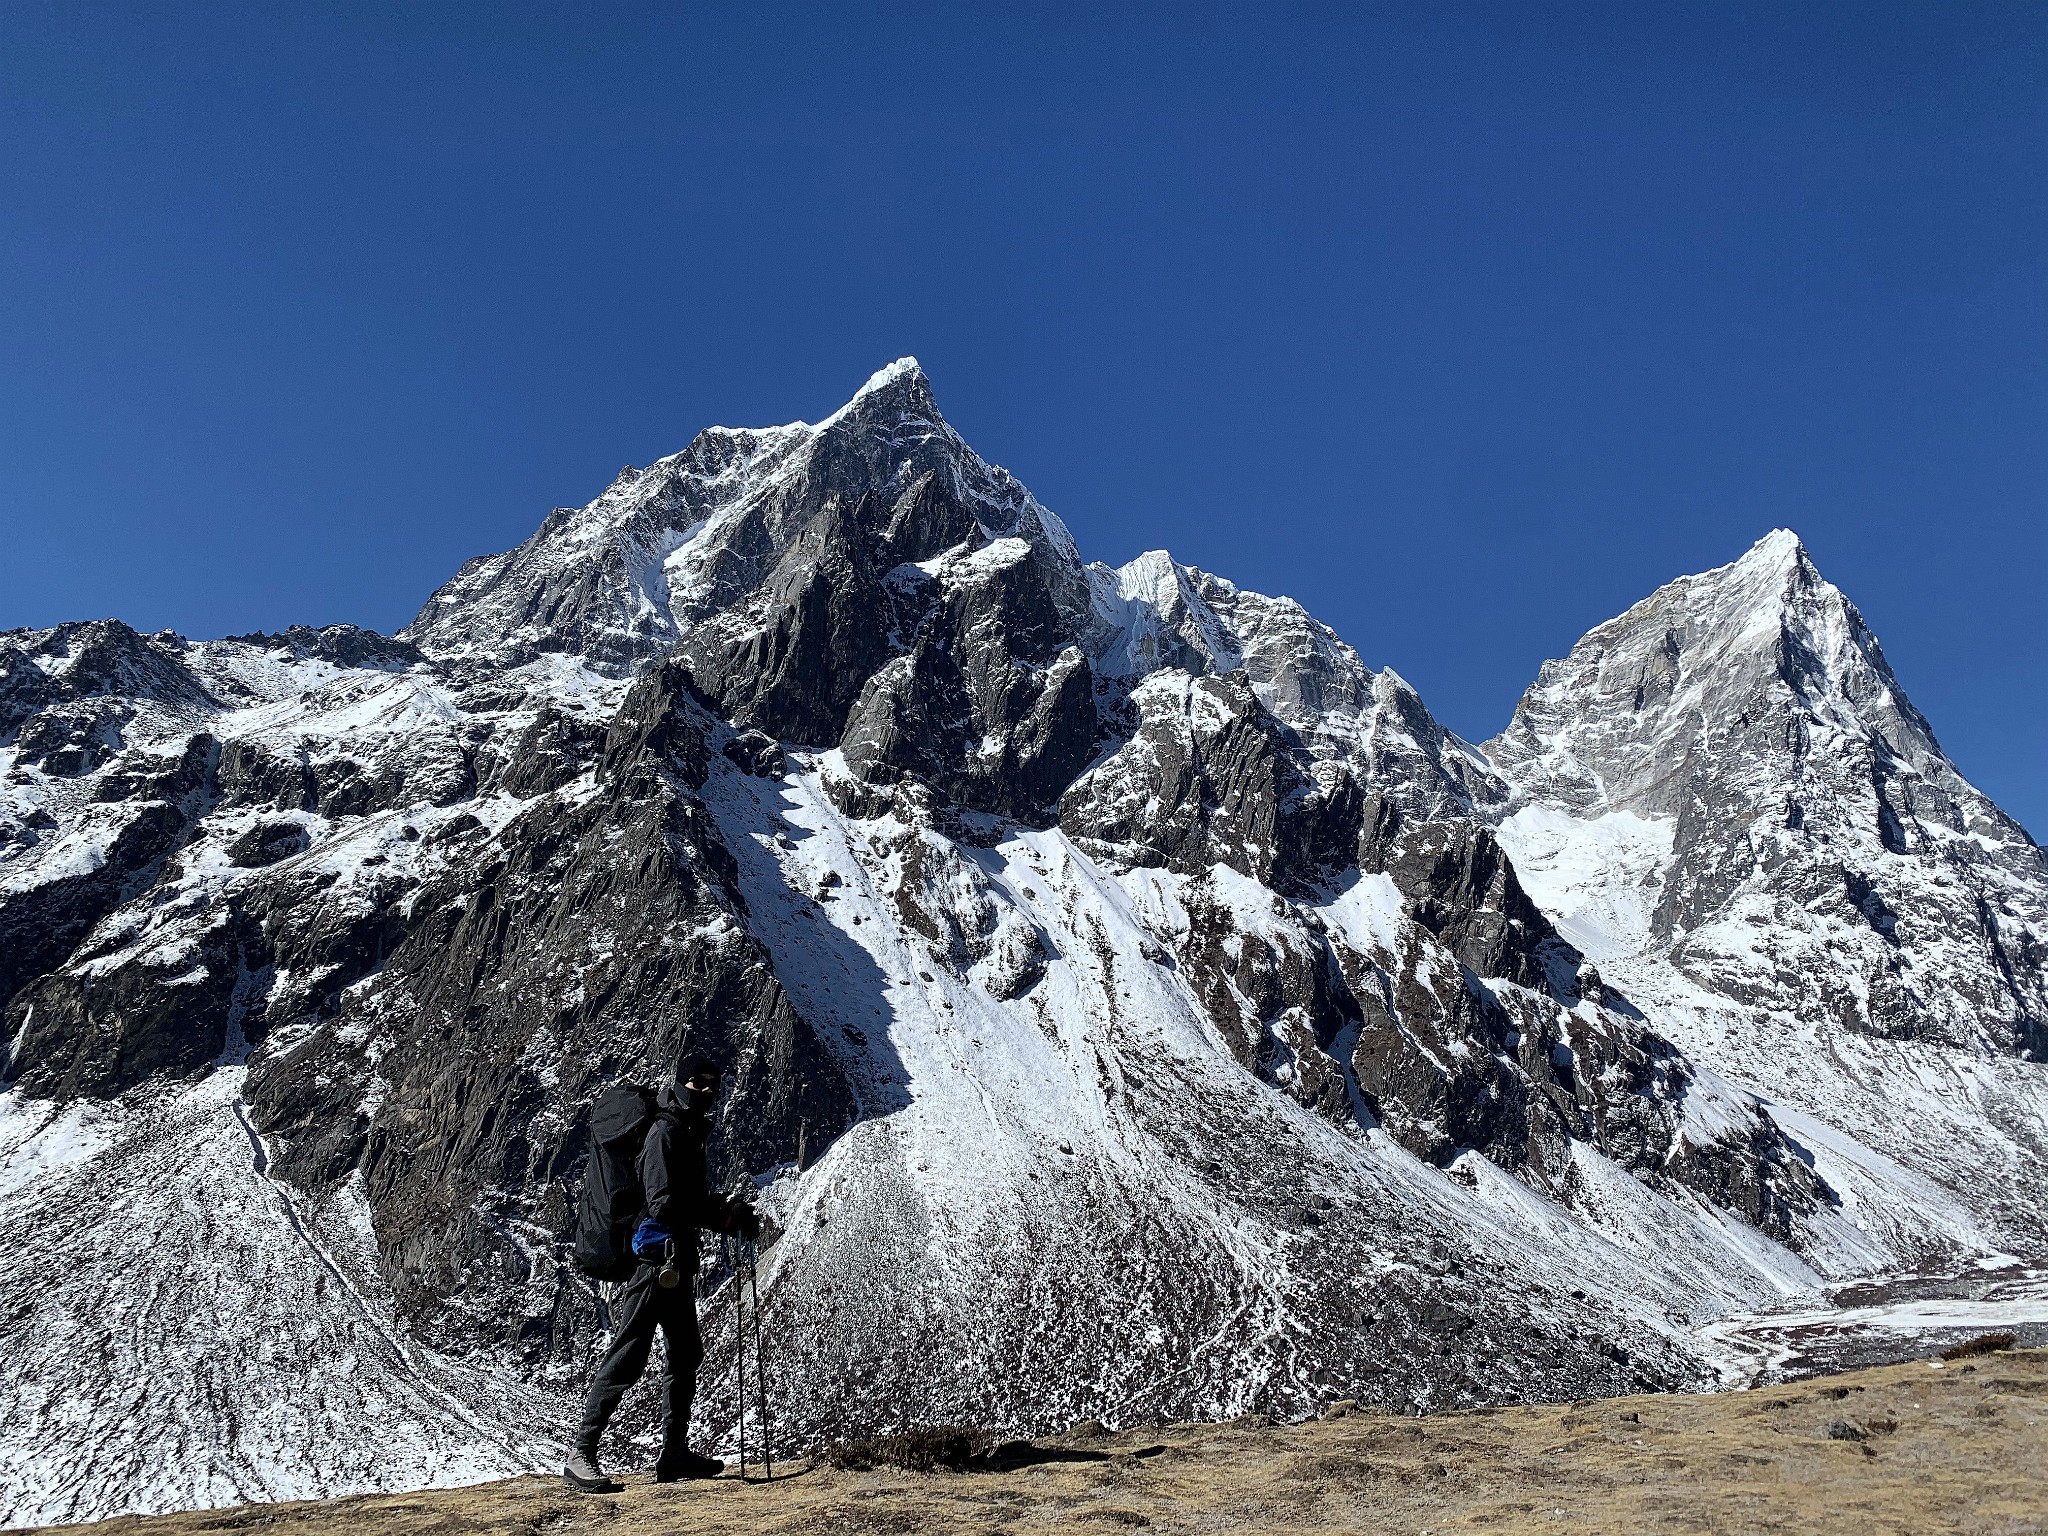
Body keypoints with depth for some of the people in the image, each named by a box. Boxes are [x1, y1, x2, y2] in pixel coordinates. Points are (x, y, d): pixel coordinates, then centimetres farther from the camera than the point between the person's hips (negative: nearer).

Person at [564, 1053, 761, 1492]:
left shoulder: (689, 1135, 16)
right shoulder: (664, 1133, -14)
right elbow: (664, 1203, -23)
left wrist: (729, 1210, 4)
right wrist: (727, 1217, -24)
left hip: (677, 1265, 10)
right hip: (652, 1260, -10)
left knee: (687, 1356, 15)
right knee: (626, 1357, -8)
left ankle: (675, 1453, 25)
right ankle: (581, 1457, -2)